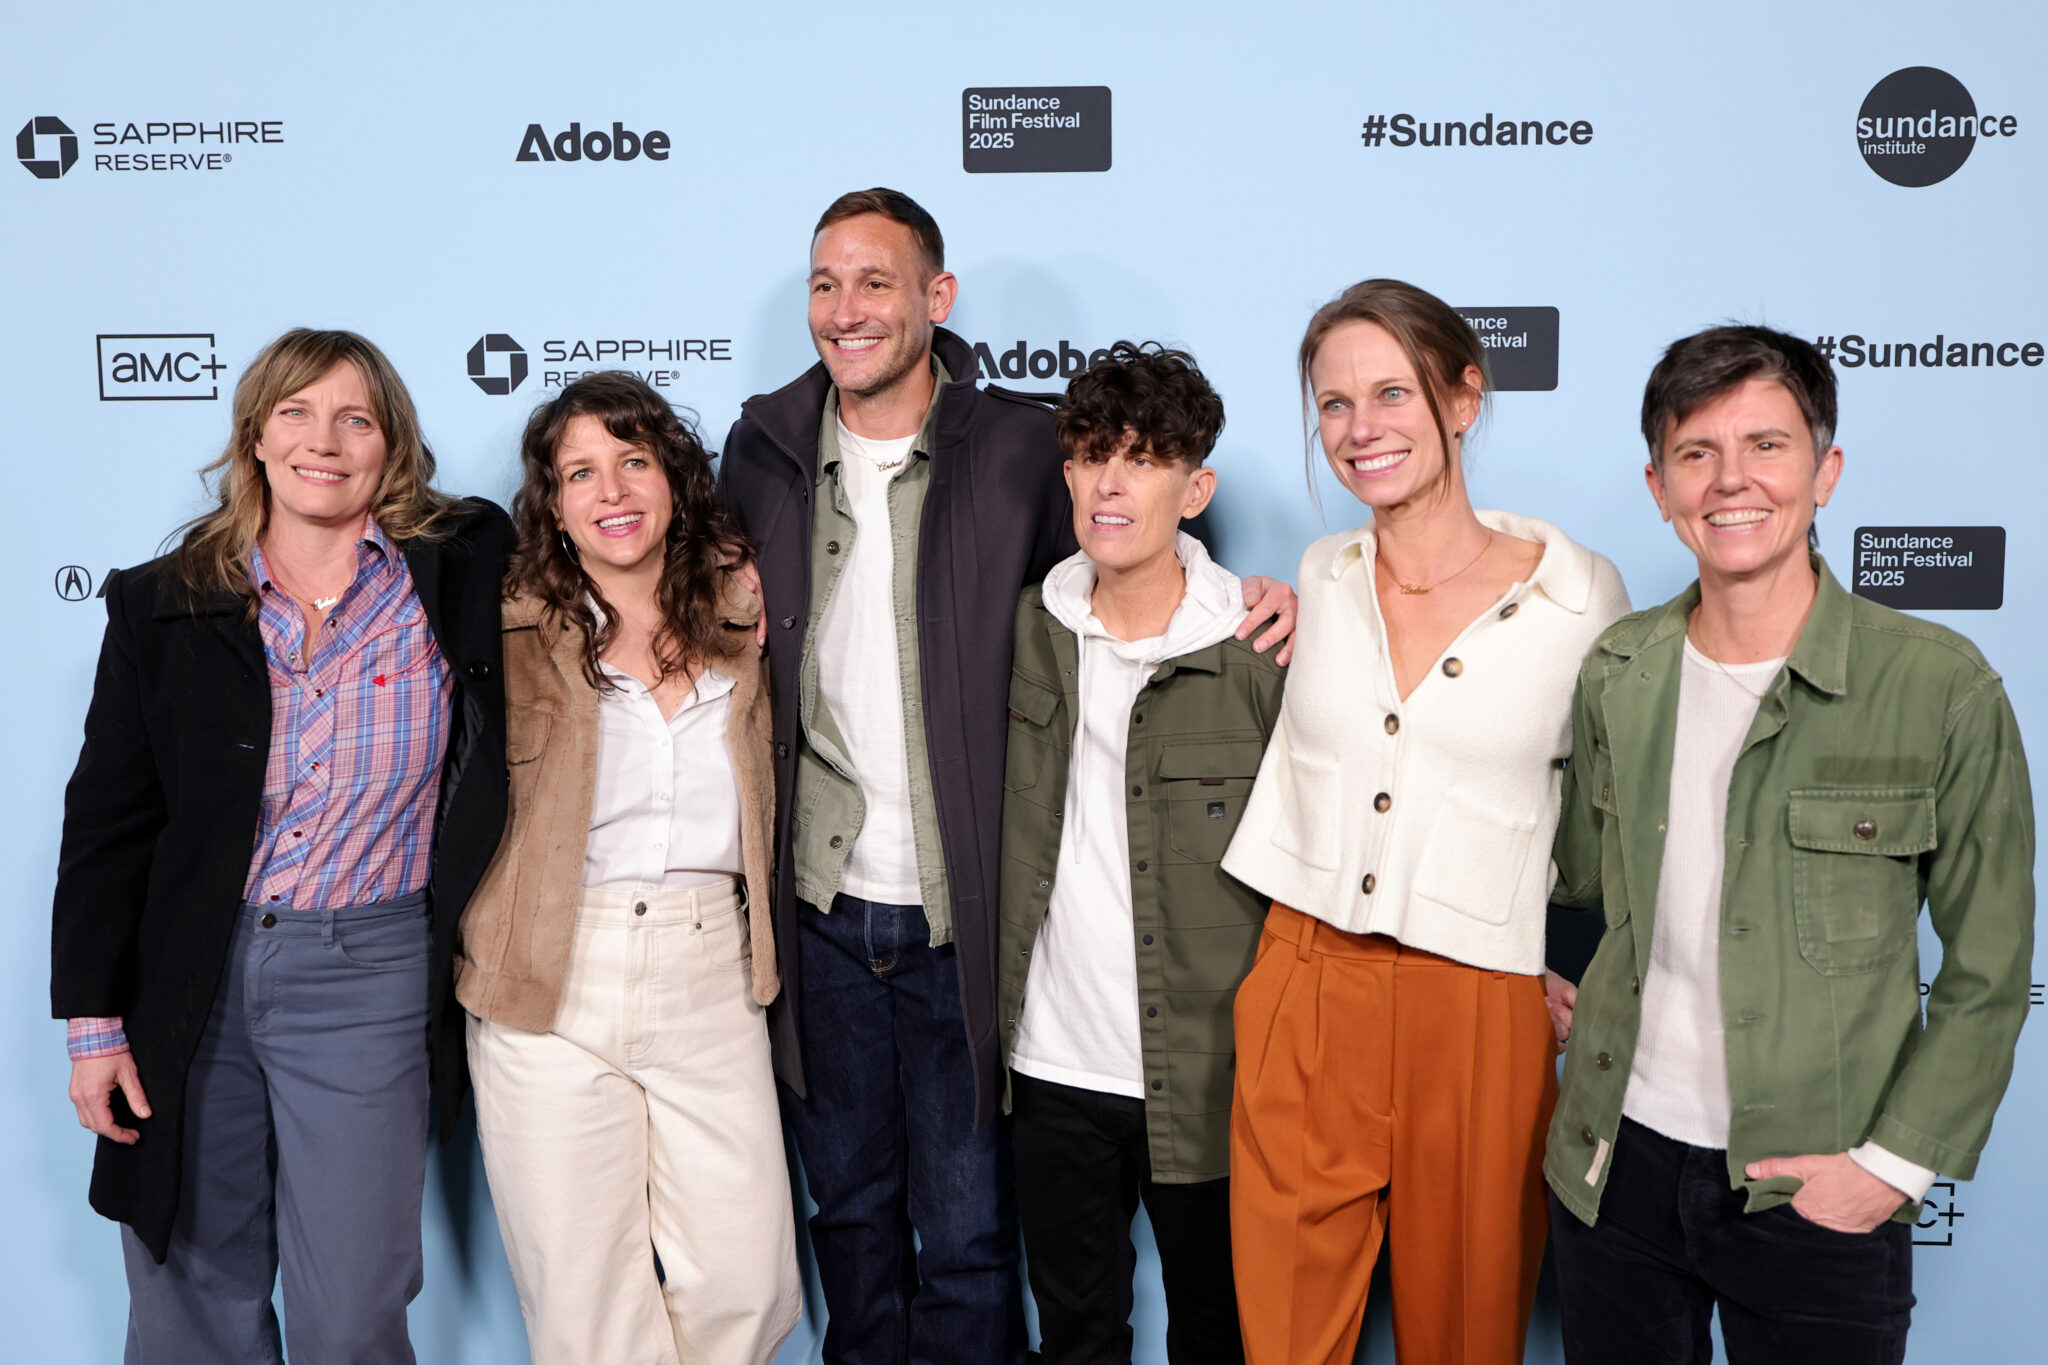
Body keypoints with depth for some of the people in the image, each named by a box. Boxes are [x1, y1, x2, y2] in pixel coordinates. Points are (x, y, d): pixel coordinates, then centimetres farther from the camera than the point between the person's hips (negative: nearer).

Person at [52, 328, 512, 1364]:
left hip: (368, 979, -2)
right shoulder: (164, 604, 2)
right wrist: (93, 1017, 2)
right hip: (188, 978, 2)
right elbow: (106, 822, 5)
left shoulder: (462, 572, -2)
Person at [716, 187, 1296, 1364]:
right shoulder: (763, 451, 4)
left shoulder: (1022, 447, -7)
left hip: (959, 920, -3)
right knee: (850, 1208, 21)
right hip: (821, 914, 4)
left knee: (966, 1233, 9)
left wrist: (1250, 601, -15)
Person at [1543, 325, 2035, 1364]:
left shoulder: (1941, 686, -10)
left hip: (1816, 1194, -3)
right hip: (1617, 1161, 3)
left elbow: (1987, 974, -5)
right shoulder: (1616, 675, 0)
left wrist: (1894, 1162, -9)